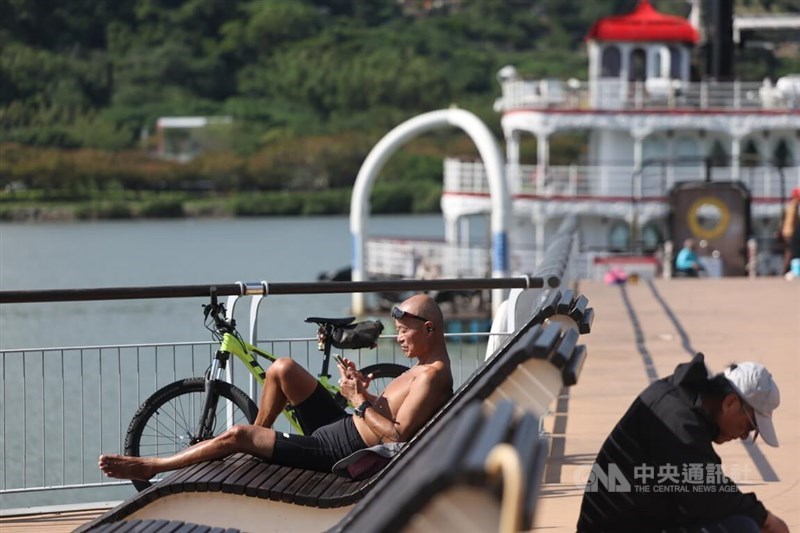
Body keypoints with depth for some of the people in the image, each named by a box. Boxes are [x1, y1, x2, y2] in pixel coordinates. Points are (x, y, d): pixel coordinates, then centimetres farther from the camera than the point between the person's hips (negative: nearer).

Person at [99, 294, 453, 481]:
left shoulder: (433, 376, -21)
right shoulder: (427, 366, 9)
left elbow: (397, 435, -28)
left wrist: (361, 402, -21)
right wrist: (365, 392, 0)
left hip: (337, 452, -10)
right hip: (342, 426, 10)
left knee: (235, 436, -8)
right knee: (282, 369, 13)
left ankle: (151, 467, 8)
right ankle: (259, 436, 29)